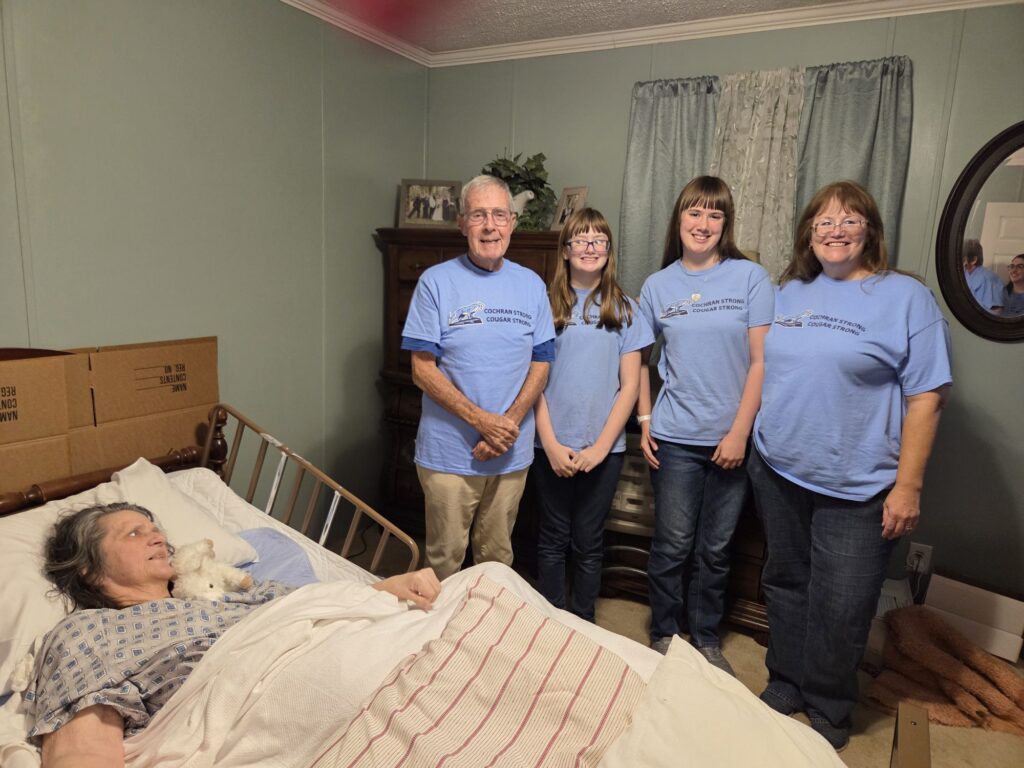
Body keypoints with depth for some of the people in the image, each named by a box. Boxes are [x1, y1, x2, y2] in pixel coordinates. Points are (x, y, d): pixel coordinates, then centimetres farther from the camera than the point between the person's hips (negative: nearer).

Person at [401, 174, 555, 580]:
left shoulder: (531, 285, 4)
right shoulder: (436, 282, -6)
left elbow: (540, 364, 4)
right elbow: (423, 370, -9)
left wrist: (510, 423, -11)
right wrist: (482, 420, -18)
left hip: (512, 453, 3)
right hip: (448, 452, -3)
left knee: (497, 557, 18)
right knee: (444, 561, 10)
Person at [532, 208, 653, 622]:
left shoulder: (623, 309, 3)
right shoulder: (547, 306, 1)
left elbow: (630, 385, -1)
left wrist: (601, 445, -9)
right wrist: (550, 443, -9)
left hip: (604, 447, 0)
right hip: (552, 445, 0)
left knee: (588, 542, 11)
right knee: (553, 539, 11)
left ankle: (583, 625, 29)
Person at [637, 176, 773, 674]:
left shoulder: (750, 277, -2)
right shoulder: (658, 286, 4)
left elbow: (760, 361, -5)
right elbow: (642, 357, 12)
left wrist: (740, 431, -10)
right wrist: (644, 420, 4)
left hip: (731, 437, 0)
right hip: (675, 437, 1)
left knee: (715, 548, 12)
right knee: (673, 545, 7)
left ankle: (706, 638, 31)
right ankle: (663, 634, 27)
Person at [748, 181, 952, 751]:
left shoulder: (906, 297, -6)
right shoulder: (788, 293, 8)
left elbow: (927, 397, -10)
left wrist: (908, 485, -13)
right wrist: (750, 441, 10)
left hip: (855, 488, -4)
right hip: (779, 473, 5)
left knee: (840, 609, 6)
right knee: (786, 586, 18)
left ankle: (829, 710, 28)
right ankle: (785, 683, 37)